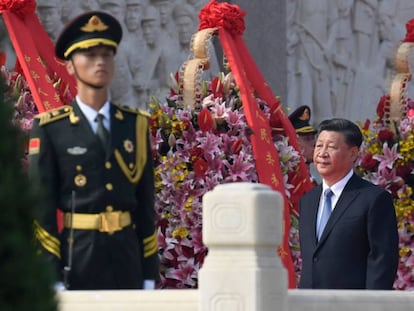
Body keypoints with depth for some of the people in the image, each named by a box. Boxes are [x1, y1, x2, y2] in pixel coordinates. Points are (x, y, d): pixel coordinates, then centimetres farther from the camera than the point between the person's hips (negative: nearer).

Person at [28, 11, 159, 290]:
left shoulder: (136, 125, 10)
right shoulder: (50, 130, -1)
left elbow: (146, 203, 10)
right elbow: (41, 206, -4)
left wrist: (149, 275, 6)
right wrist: (50, 278, -10)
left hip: (127, 258, 3)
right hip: (76, 258, -3)